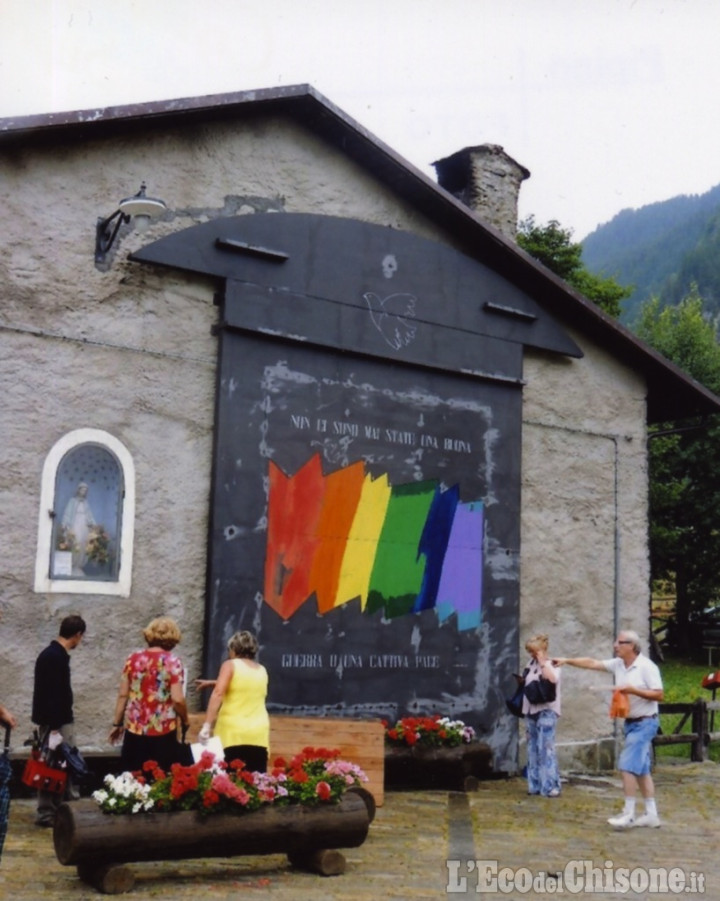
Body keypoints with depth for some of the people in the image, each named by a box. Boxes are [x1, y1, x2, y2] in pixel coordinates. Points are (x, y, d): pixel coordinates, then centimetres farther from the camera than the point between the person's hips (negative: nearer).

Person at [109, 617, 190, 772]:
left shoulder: (133, 659, 3)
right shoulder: (173, 662, -7)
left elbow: (123, 695, 5)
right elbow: (178, 699, -13)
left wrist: (117, 723, 14)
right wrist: (185, 720, 4)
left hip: (135, 729, 3)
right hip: (163, 731, -3)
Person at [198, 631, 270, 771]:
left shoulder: (230, 665, 3)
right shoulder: (262, 671, 18)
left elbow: (218, 694, -11)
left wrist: (207, 725, -15)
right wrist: (211, 683, 45)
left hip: (233, 733, -4)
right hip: (259, 735, 4)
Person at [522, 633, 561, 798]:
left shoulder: (551, 664, -6)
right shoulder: (531, 663, 13)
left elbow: (553, 679, -28)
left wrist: (543, 661, -18)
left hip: (546, 711, -7)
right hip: (531, 711, 7)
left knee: (546, 748, -11)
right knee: (533, 749, 9)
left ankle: (551, 786, -10)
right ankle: (535, 785, 14)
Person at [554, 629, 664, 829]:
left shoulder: (647, 667, -15)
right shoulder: (618, 664, 5)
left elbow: (658, 694, -16)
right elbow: (591, 663, 6)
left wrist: (632, 689, -22)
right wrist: (567, 660, 0)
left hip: (645, 723, -8)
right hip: (631, 722, 8)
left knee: (628, 765, -10)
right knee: (641, 769, 10)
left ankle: (629, 814, -4)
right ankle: (651, 814, 15)